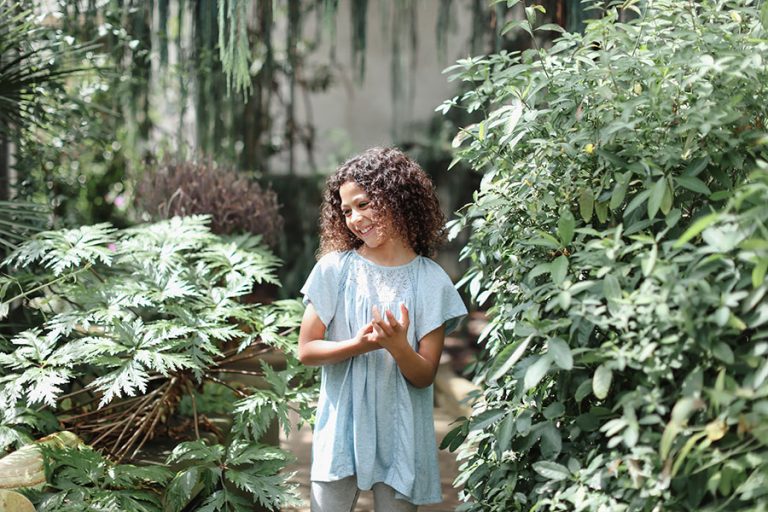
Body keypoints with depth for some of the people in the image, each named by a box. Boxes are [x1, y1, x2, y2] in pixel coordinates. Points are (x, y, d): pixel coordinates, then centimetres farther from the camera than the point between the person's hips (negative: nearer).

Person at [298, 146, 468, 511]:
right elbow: (306, 351, -3)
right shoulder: (335, 268, -2)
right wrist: (360, 344, -19)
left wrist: (397, 347, -25)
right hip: (341, 425, 0)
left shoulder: (431, 281, -3)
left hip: (401, 434, 0)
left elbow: (425, 376, -4)